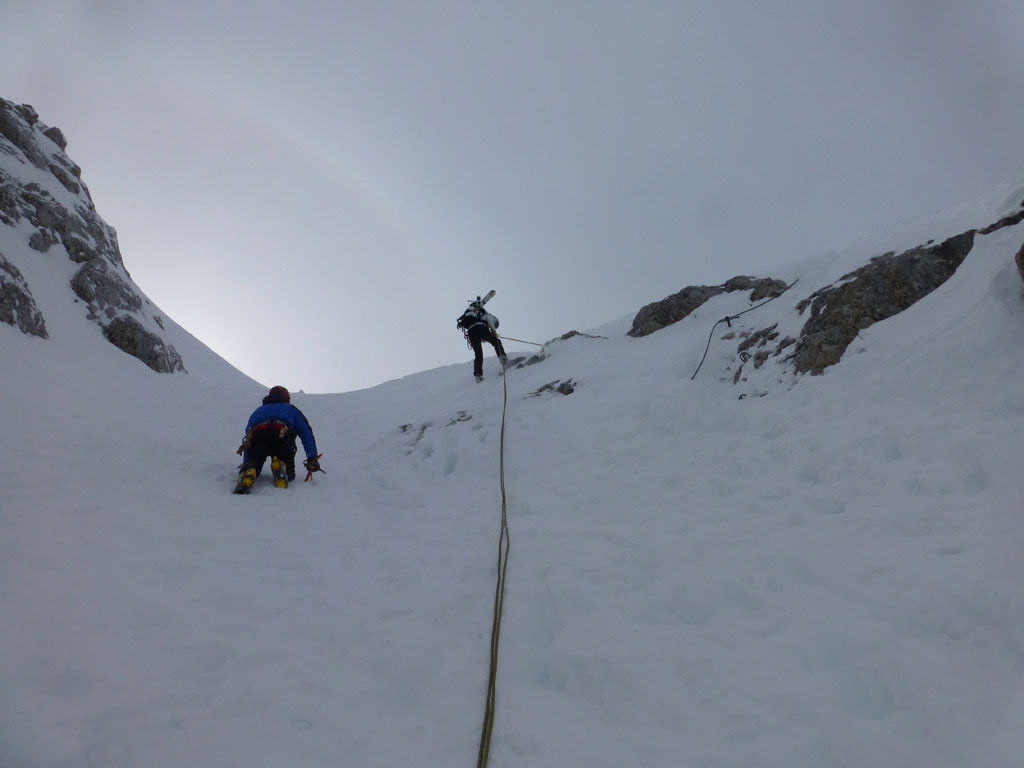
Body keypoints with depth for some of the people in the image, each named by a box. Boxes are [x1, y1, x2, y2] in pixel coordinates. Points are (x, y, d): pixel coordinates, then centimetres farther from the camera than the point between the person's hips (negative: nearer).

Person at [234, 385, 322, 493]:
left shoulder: (258, 411, 44)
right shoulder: (292, 410, 38)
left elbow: (248, 432, 38)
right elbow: (306, 433, 24)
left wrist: (245, 463, 41)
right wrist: (312, 458, 18)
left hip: (257, 436, 2)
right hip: (281, 435, -2)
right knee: (288, 474, 5)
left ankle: (247, 474, -38)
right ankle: (281, 466, -31)